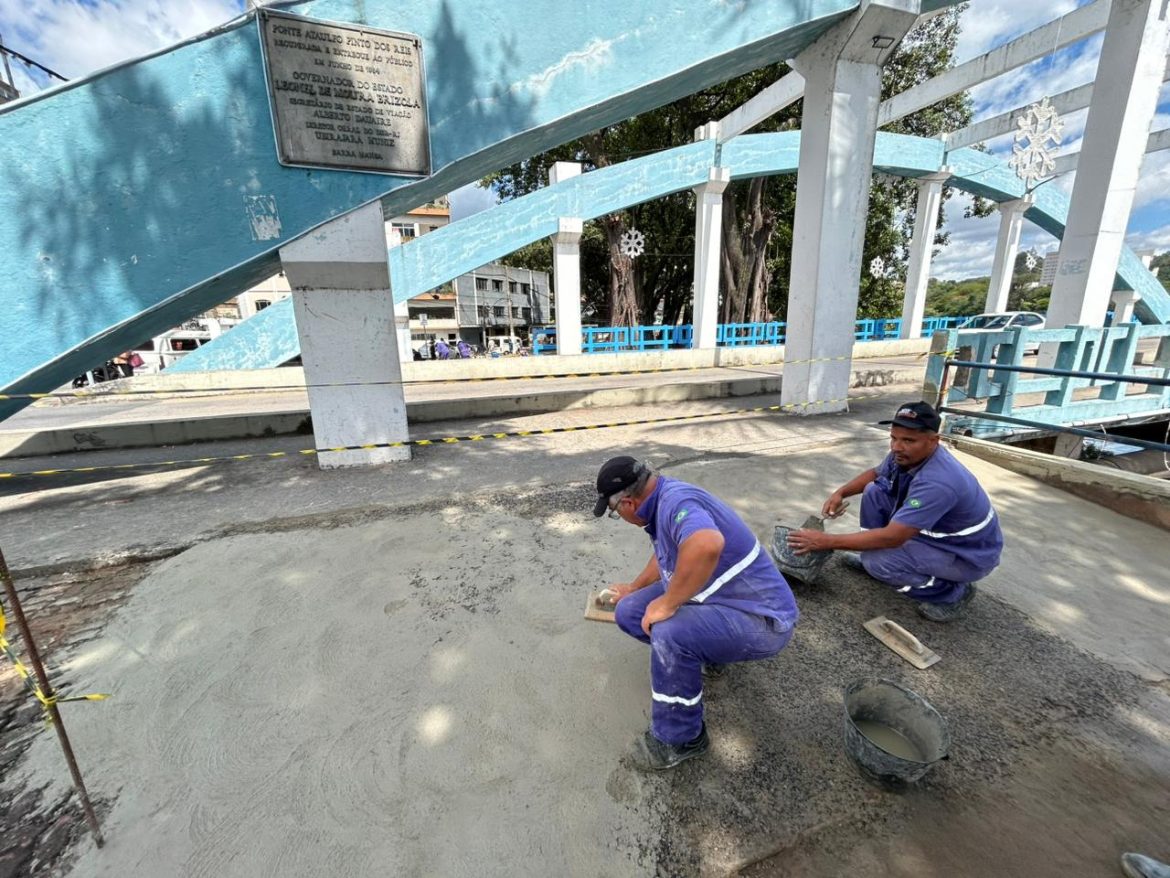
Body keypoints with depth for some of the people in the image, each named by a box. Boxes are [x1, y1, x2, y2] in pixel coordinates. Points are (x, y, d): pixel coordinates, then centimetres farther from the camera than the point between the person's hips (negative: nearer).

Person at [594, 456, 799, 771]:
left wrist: (667, 603, -33)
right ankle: (707, 650, 22)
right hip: (720, 600, 9)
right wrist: (633, 588, 35)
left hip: (761, 620, -9)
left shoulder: (676, 501, -28)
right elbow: (665, 555, 20)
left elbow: (707, 545, -51)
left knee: (670, 634, -34)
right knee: (629, 612, 4)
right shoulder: (665, 498, 1)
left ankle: (680, 738, -7)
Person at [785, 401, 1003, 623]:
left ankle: (954, 593, -2)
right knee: (874, 492, -3)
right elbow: (874, 473, 11)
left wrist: (827, 541, -35)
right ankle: (872, 555, 11)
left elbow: (891, 537, -38)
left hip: (968, 553, -8)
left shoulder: (937, 482, -37)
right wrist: (840, 492, -6)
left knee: (878, 560, -27)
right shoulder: (905, 455, -12)